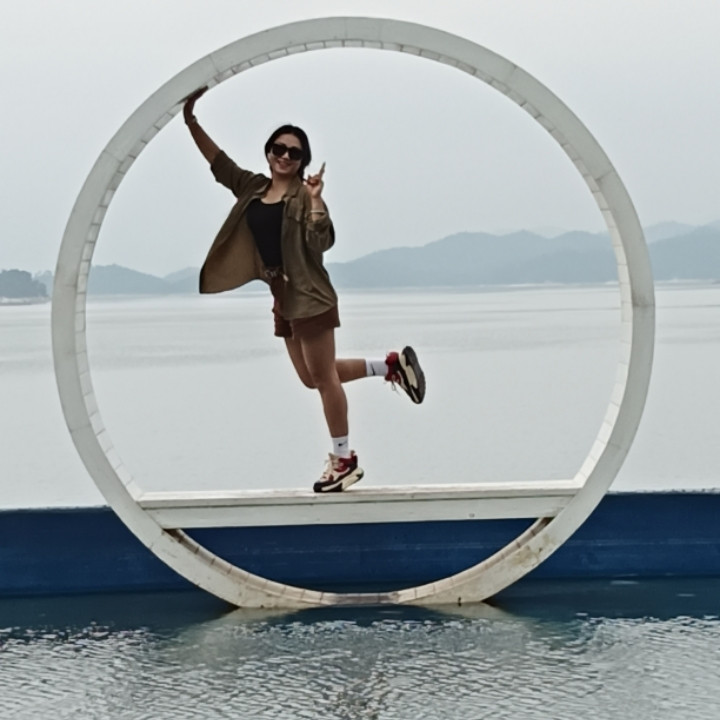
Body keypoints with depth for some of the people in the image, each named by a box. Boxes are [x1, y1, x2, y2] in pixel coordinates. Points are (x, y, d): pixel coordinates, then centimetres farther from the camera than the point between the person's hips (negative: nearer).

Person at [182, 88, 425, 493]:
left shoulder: (303, 195, -10)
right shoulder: (251, 188, 9)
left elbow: (323, 243, -20)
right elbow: (217, 160, 8)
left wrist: (315, 200, -29)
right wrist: (191, 120, -1)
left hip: (308, 295, -8)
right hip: (282, 297, 8)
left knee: (323, 376, -2)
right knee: (311, 377, 13)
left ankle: (344, 459, 8)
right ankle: (390, 365, 25)